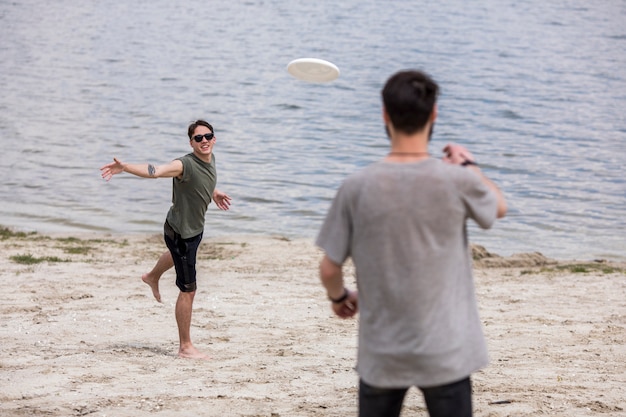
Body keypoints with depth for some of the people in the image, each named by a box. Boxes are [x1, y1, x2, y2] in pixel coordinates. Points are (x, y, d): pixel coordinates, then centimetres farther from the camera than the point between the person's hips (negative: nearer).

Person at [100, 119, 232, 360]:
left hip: (195, 227, 9)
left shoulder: (210, 159, -7)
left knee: (179, 255, 41)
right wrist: (124, 167, -62)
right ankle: (185, 347, 8)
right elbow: (154, 171, -48)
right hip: (179, 232, -9)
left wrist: (213, 192, 29)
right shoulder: (185, 164, -32)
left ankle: (153, 277, 72)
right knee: (188, 290, -3)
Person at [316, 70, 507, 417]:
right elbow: (498, 207, 10)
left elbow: (329, 270, -3)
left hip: (380, 354, 1)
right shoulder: (456, 181, -13)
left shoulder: (357, 187, -10)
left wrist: (339, 297, 19)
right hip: (445, 351, -1)